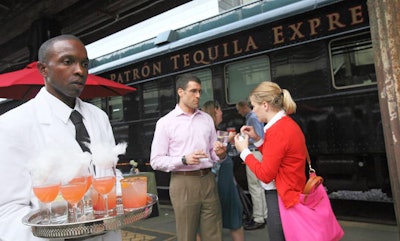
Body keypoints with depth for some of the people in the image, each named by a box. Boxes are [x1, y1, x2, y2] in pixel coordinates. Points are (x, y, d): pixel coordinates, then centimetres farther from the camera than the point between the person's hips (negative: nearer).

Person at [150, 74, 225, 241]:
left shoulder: (207, 119, 11)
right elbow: (156, 161, -5)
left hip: (208, 180, 4)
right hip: (183, 183, -3)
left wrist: (220, 154, -8)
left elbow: (214, 154, 14)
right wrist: (184, 160, -18)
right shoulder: (165, 122, -2)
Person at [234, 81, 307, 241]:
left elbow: (265, 174, -21)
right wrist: (258, 140, 8)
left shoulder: (277, 130, -22)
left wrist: (244, 151, -10)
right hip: (291, 194, 10)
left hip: (282, 199, -10)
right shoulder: (287, 123, 9)